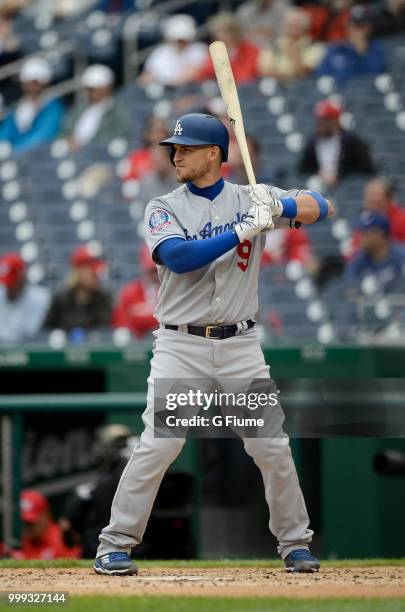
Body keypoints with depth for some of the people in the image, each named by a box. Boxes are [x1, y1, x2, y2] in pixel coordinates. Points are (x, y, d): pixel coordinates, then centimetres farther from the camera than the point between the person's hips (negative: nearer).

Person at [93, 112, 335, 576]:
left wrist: (281, 207, -22)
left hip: (240, 346, 2)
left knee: (271, 446, 1)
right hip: (180, 346, -1)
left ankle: (295, 544, 15)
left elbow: (321, 208, 0)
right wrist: (243, 231, -23)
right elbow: (179, 257, -18)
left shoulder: (250, 199, 5)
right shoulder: (164, 209, 1)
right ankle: (115, 545, -4)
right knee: (157, 445, -11)